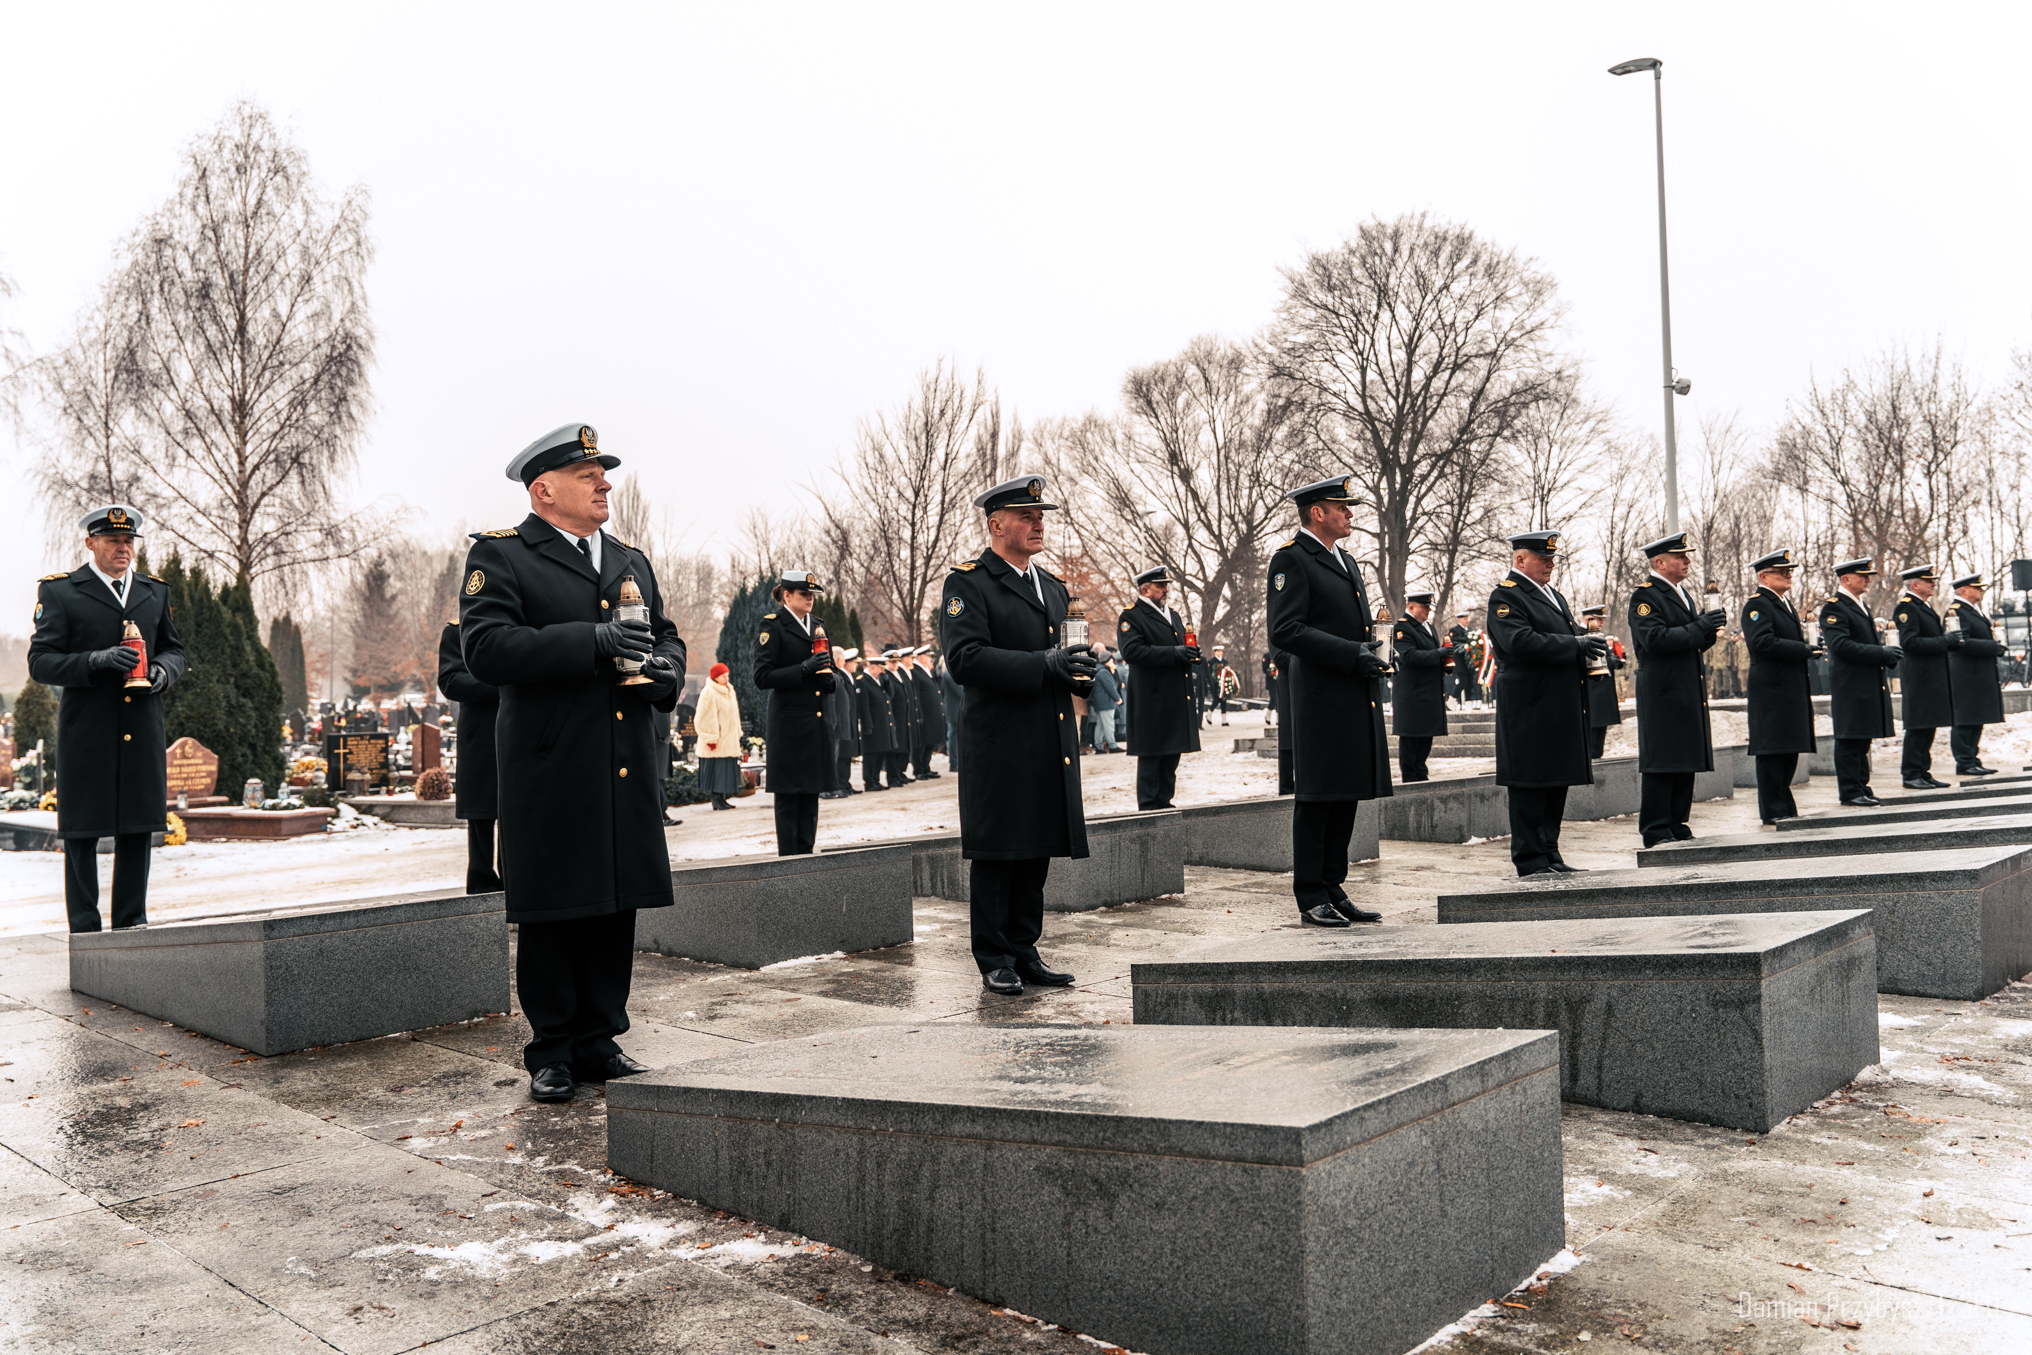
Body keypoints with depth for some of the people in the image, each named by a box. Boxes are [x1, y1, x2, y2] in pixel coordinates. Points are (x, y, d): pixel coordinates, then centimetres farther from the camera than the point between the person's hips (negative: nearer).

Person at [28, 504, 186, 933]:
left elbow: (174, 649, 22)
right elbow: (40, 662, -3)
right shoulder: (58, 591, 1)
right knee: (81, 833, 1)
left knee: (140, 827, 7)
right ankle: (85, 930, 9)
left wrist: (161, 672, -1)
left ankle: (132, 922, 18)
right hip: (86, 732, -4)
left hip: (144, 730, 4)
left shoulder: (156, 591, 15)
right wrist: (97, 661, -20)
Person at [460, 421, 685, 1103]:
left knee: (615, 907, 10)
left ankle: (599, 1042, 23)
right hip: (549, 772, -5)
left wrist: (665, 671, -2)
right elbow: (487, 648, -15)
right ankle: (552, 1053, 17)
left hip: (627, 771, 6)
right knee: (550, 915, 3)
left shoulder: (631, 560, 18)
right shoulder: (499, 555, -2)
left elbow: (665, 636, 23)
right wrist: (592, 641, -22)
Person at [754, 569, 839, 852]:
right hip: (789, 726, -7)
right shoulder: (771, 625, -3)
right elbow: (762, 677, -11)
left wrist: (830, 677, 1)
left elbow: (830, 676, 24)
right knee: (788, 797, -4)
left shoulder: (816, 627, 18)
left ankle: (806, 856, 13)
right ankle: (789, 860, 0)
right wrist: (804, 669, -18)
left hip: (817, 724, 7)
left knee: (811, 795, 8)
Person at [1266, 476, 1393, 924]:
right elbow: (1285, 630, -18)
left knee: (1347, 797, 11)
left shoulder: (1345, 561, 21)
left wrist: (1371, 652, 10)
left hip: (1359, 699, 9)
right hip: (1322, 702, -9)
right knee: (1316, 800, -2)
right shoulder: (1291, 558, -8)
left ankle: (1333, 888, 20)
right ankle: (1311, 898, 6)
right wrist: (1351, 653, -20)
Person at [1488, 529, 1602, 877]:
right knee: (1529, 785, -4)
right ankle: (1531, 861, 1)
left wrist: (1587, 641, 5)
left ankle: (1550, 855, 19)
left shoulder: (1553, 595, 22)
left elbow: (1567, 634, 28)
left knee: (1557, 782, 11)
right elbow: (1521, 642, -22)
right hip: (1529, 708, -9)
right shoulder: (1505, 595, -9)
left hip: (1561, 709, 9)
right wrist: (1575, 645, -20)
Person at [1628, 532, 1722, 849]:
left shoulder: (1684, 594, 20)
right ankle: (1656, 831, -2)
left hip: (1690, 693, 9)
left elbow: (1693, 644, 22)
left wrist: (1709, 628, 2)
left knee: (1686, 763, 9)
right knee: (1660, 764, -6)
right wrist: (1700, 628, -18)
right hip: (1662, 694, -9)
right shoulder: (1644, 596, -8)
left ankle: (1677, 826, 16)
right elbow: (1655, 639, -21)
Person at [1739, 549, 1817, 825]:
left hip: (1792, 688, 9)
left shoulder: (1784, 603, 21)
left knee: (1790, 748, 12)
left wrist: (1807, 649, 10)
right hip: (1771, 690, -9)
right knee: (1772, 750, -5)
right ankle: (1773, 810, 0)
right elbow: (1762, 642, -22)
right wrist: (1804, 650, -19)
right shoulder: (1757, 604, -9)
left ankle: (1785, 807, 19)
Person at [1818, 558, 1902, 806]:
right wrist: (1880, 653, -20)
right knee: (1849, 739, -5)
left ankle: (1860, 787, 18)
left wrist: (1887, 655, 6)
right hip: (1849, 685, -9)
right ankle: (1849, 790, -1)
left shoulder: (1860, 606, 19)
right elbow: (1841, 645, -21)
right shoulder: (1834, 607, -11)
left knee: (1862, 739, 12)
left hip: (1868, 684, 9)